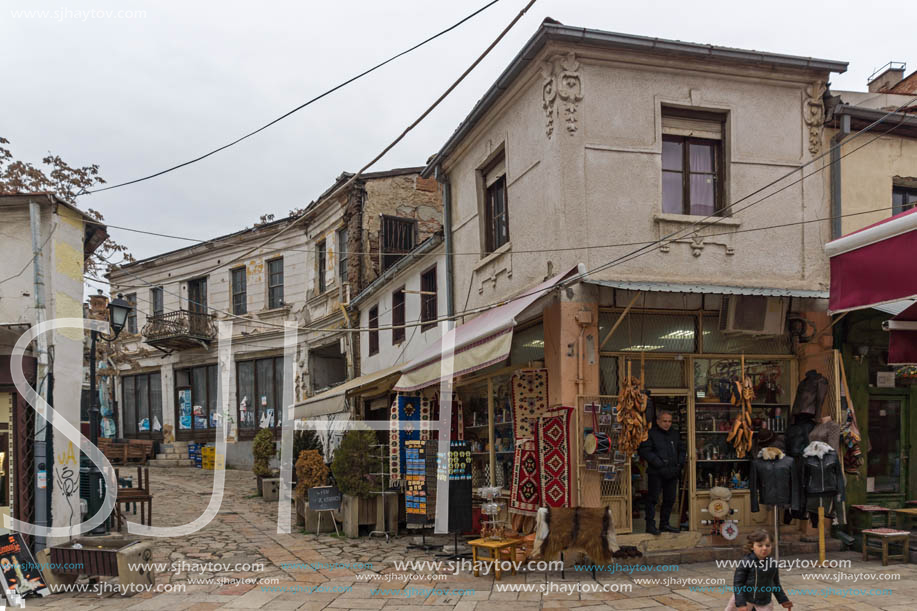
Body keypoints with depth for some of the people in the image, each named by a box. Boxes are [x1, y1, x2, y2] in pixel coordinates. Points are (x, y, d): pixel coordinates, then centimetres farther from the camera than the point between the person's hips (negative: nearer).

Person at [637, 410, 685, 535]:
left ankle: (664, 524, 22)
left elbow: (681, 449, 26)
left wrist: (680, 462, 10)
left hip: (672, 473, 6)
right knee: (652, 498, -5)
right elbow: (644, 451, -12)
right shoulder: (650, 434, -4)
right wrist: (657, 462, -18)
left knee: (670, 499, 11)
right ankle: (650, 525, 0)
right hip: (657, 473, -6)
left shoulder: (675, 433, 17)